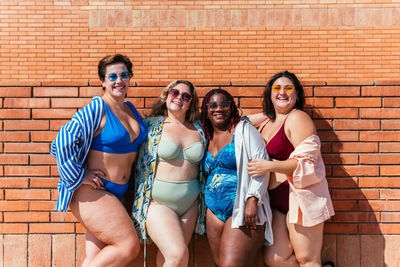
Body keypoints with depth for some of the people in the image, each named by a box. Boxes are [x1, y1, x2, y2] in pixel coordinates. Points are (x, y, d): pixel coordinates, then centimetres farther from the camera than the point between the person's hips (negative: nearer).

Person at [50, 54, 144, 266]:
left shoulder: (131, 109, 10)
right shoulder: (96, 110, -14)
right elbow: (64, 141, -21)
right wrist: (79, 176, -17)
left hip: (116, 193, 7)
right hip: (92, 192, -7)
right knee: (129, 246, -12)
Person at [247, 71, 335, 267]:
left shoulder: (297, 118, -7)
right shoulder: (266, 123, 17)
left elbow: (306, 161, -16)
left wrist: (269, 166, -21)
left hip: (301, 195, -8)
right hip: (277, 201, 8)